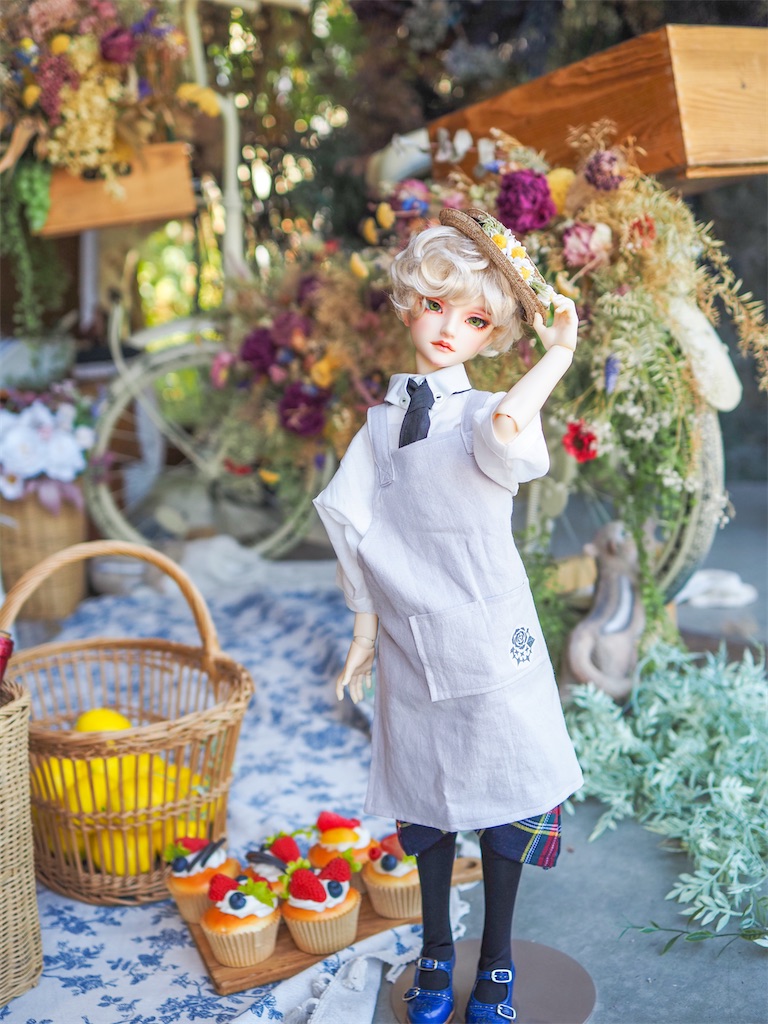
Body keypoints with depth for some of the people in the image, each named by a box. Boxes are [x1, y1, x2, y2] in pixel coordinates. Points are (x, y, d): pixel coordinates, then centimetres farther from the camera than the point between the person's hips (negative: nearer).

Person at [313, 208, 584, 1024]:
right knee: (426, 803, 15)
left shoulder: (488, 414, -6)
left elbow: (509, 438, -34)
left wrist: (558, 353, -30)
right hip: (411, 647, 3)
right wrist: (365, 631, 9)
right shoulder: (380, 423, 6)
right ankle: (436, 953, 37)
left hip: (490, 645, -3)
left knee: (500, 799, 8)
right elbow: (355, 529, 9)